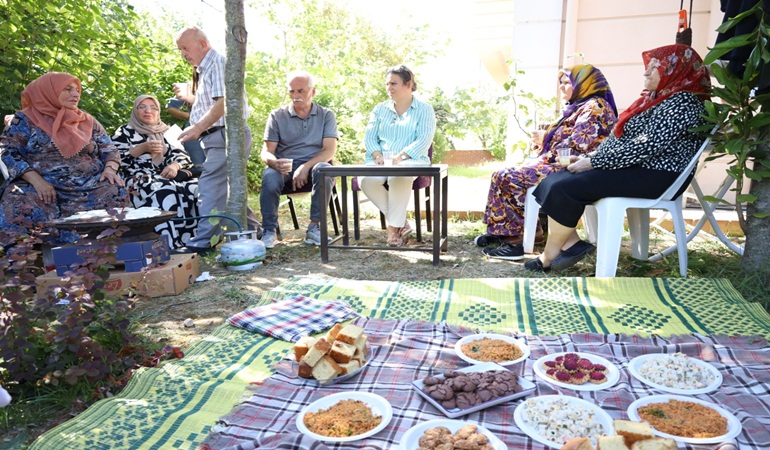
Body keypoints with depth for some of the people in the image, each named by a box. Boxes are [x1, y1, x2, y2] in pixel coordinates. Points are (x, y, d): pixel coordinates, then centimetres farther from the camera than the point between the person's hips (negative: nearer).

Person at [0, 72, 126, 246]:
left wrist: (110, 169, -8)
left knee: (118, 193, -27)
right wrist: (36, 180, -16)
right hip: (41, 187, -2)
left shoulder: (88, 121, 17)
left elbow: (110, 150, 16)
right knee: (20, 204, -33)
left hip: (88, 187, 2)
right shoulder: (26, 119, 8)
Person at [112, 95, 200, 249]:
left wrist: (175, 165, -10)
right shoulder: (125, 131, 16)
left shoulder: (167, 131, 25)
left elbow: (183, 155, 13)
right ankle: (173, 245, -44)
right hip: (141, 180, -3)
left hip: (170, 177, 3)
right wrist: (143, 148, -7)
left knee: (195, 188, -30)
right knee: (164, 192, -38)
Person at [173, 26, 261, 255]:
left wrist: (198, 128, -21)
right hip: (219, 137, 10)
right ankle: (253, 231, 18)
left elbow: (224, 103, -19)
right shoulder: (206, 69, 23)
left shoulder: (219, 63, -7)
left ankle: (202, 242, -13)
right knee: (226, 189, 11)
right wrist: (187, 97, 22)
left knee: (210, 187, -14)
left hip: (227, 135, -10)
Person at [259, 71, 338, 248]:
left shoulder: (326, 115, 10)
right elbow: (266, 152, 5)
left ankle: (314, 227, -25)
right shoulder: (277, 116, 12)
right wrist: (274, 162, -22)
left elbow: (330, 150, -3)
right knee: (270, 177, -32)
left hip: (313, 165, -1)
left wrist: (306, 167, -20)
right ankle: (269, 231, -22)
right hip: (284, 167, 1)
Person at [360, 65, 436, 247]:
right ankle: (402, 223, -19)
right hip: (380, 161, 4)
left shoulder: (424, 109, 9)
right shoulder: (380, 109, 22)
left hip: (411, 161, -3)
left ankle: (395, 226, -24)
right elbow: (369, 136, 13)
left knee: (398, 176, -40)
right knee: (366, 180, -32)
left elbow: (424, 140, -5)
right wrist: (377, 155, -9)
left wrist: (400, 156, -19)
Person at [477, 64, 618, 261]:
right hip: (564, 166, 11)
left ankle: (514, 237, -13)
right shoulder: (580, 107, 21)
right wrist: (545, 141, 6)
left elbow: (575, 147, -21)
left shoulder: (594, 107, -10)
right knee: (503, 174, 5)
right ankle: (505, 231, 4)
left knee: (506, 178, -18)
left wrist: (544, 158, -11)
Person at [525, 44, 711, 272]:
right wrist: (588, 158, 3)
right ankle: (571, 243, -11)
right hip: (629, 168, 10)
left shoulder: (683, 103, -11)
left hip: (654, 176, -10)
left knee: (565, 188, -24)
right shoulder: (656, 99, 20)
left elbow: (645, 146, -22)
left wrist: (593, 162, -19)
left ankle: (549, 257, -12)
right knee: (553, 182, -5)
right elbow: (618, 137, 18)